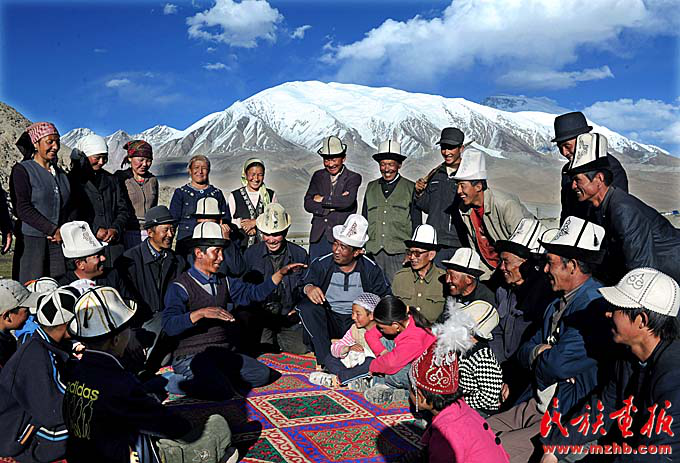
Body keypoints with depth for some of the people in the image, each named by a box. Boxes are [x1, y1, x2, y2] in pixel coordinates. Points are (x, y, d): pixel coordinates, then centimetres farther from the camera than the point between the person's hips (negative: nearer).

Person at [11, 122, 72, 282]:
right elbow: (22, 208, -10)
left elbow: (71, 207, 15)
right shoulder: (22, 170, 0)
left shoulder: (60, 173, 16)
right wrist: (53, 230, -15)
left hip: (59, 243, 5)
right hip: (32, 241, -4)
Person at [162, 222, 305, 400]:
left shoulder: (223, 282, 13)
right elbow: (169, 326, -21)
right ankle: (181, 382, -5)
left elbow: (254, 293, 15)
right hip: (191, 356, -7)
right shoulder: (180, 287, -8)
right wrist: (201, 313, -33)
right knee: (222, 391, -28)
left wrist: (281, 273, 4)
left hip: (223, 353, 7)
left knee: (262, 375, -6)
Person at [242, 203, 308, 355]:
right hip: (259, 321, -1)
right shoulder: (250, 254, 2)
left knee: (303, 351, -15)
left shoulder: (300, 254, 3)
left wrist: (298, 310, -2)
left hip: (290, 320, 1)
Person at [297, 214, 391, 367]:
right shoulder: (320, 264, -2)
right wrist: (307, 288, -32)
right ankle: (325, 360, -28)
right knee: (307, 306, -29)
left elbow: (385, 298, 0)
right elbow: (303, 283, -7)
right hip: (329, 320, 1)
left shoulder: (371, 269, -1)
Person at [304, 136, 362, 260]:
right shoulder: (318, 176, 11)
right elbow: (308, 204, 1)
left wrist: (322, 199, -5)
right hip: (317, 236, 4)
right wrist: (333, 205, -12)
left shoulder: (353, 178, 0)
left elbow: (347, 201, -18)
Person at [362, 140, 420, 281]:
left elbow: (417, 222, 6)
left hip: (400, 253, -3)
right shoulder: (371, 187, 16)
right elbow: (364, 219, 18)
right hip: (373, 252, 3)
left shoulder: (411, 188, 7)